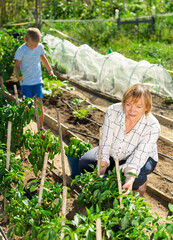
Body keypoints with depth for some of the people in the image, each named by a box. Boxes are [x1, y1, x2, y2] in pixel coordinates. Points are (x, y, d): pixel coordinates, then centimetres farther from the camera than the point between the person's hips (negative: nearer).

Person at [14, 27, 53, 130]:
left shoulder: (40, 47, 0)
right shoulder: (21, 50, -12)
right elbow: (17, 65, -8)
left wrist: (50, 70, 26)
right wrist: (18, 75, -29)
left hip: (38, 80, 3)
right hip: (25, 82, -3)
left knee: (39, 103, -2)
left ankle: (41, 127, 11)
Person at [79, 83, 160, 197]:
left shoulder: (153, 126, -30)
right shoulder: (113, 111, -25)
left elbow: (138, 158, -32)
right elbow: (105, 143, -24)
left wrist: (130, 179, -51)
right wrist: (101, 173, -34)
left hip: (142, 158, -3)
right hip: (113, 152, 3)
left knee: (137, 177, -36)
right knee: (84, 163, -16)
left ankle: (141, 183, 2)